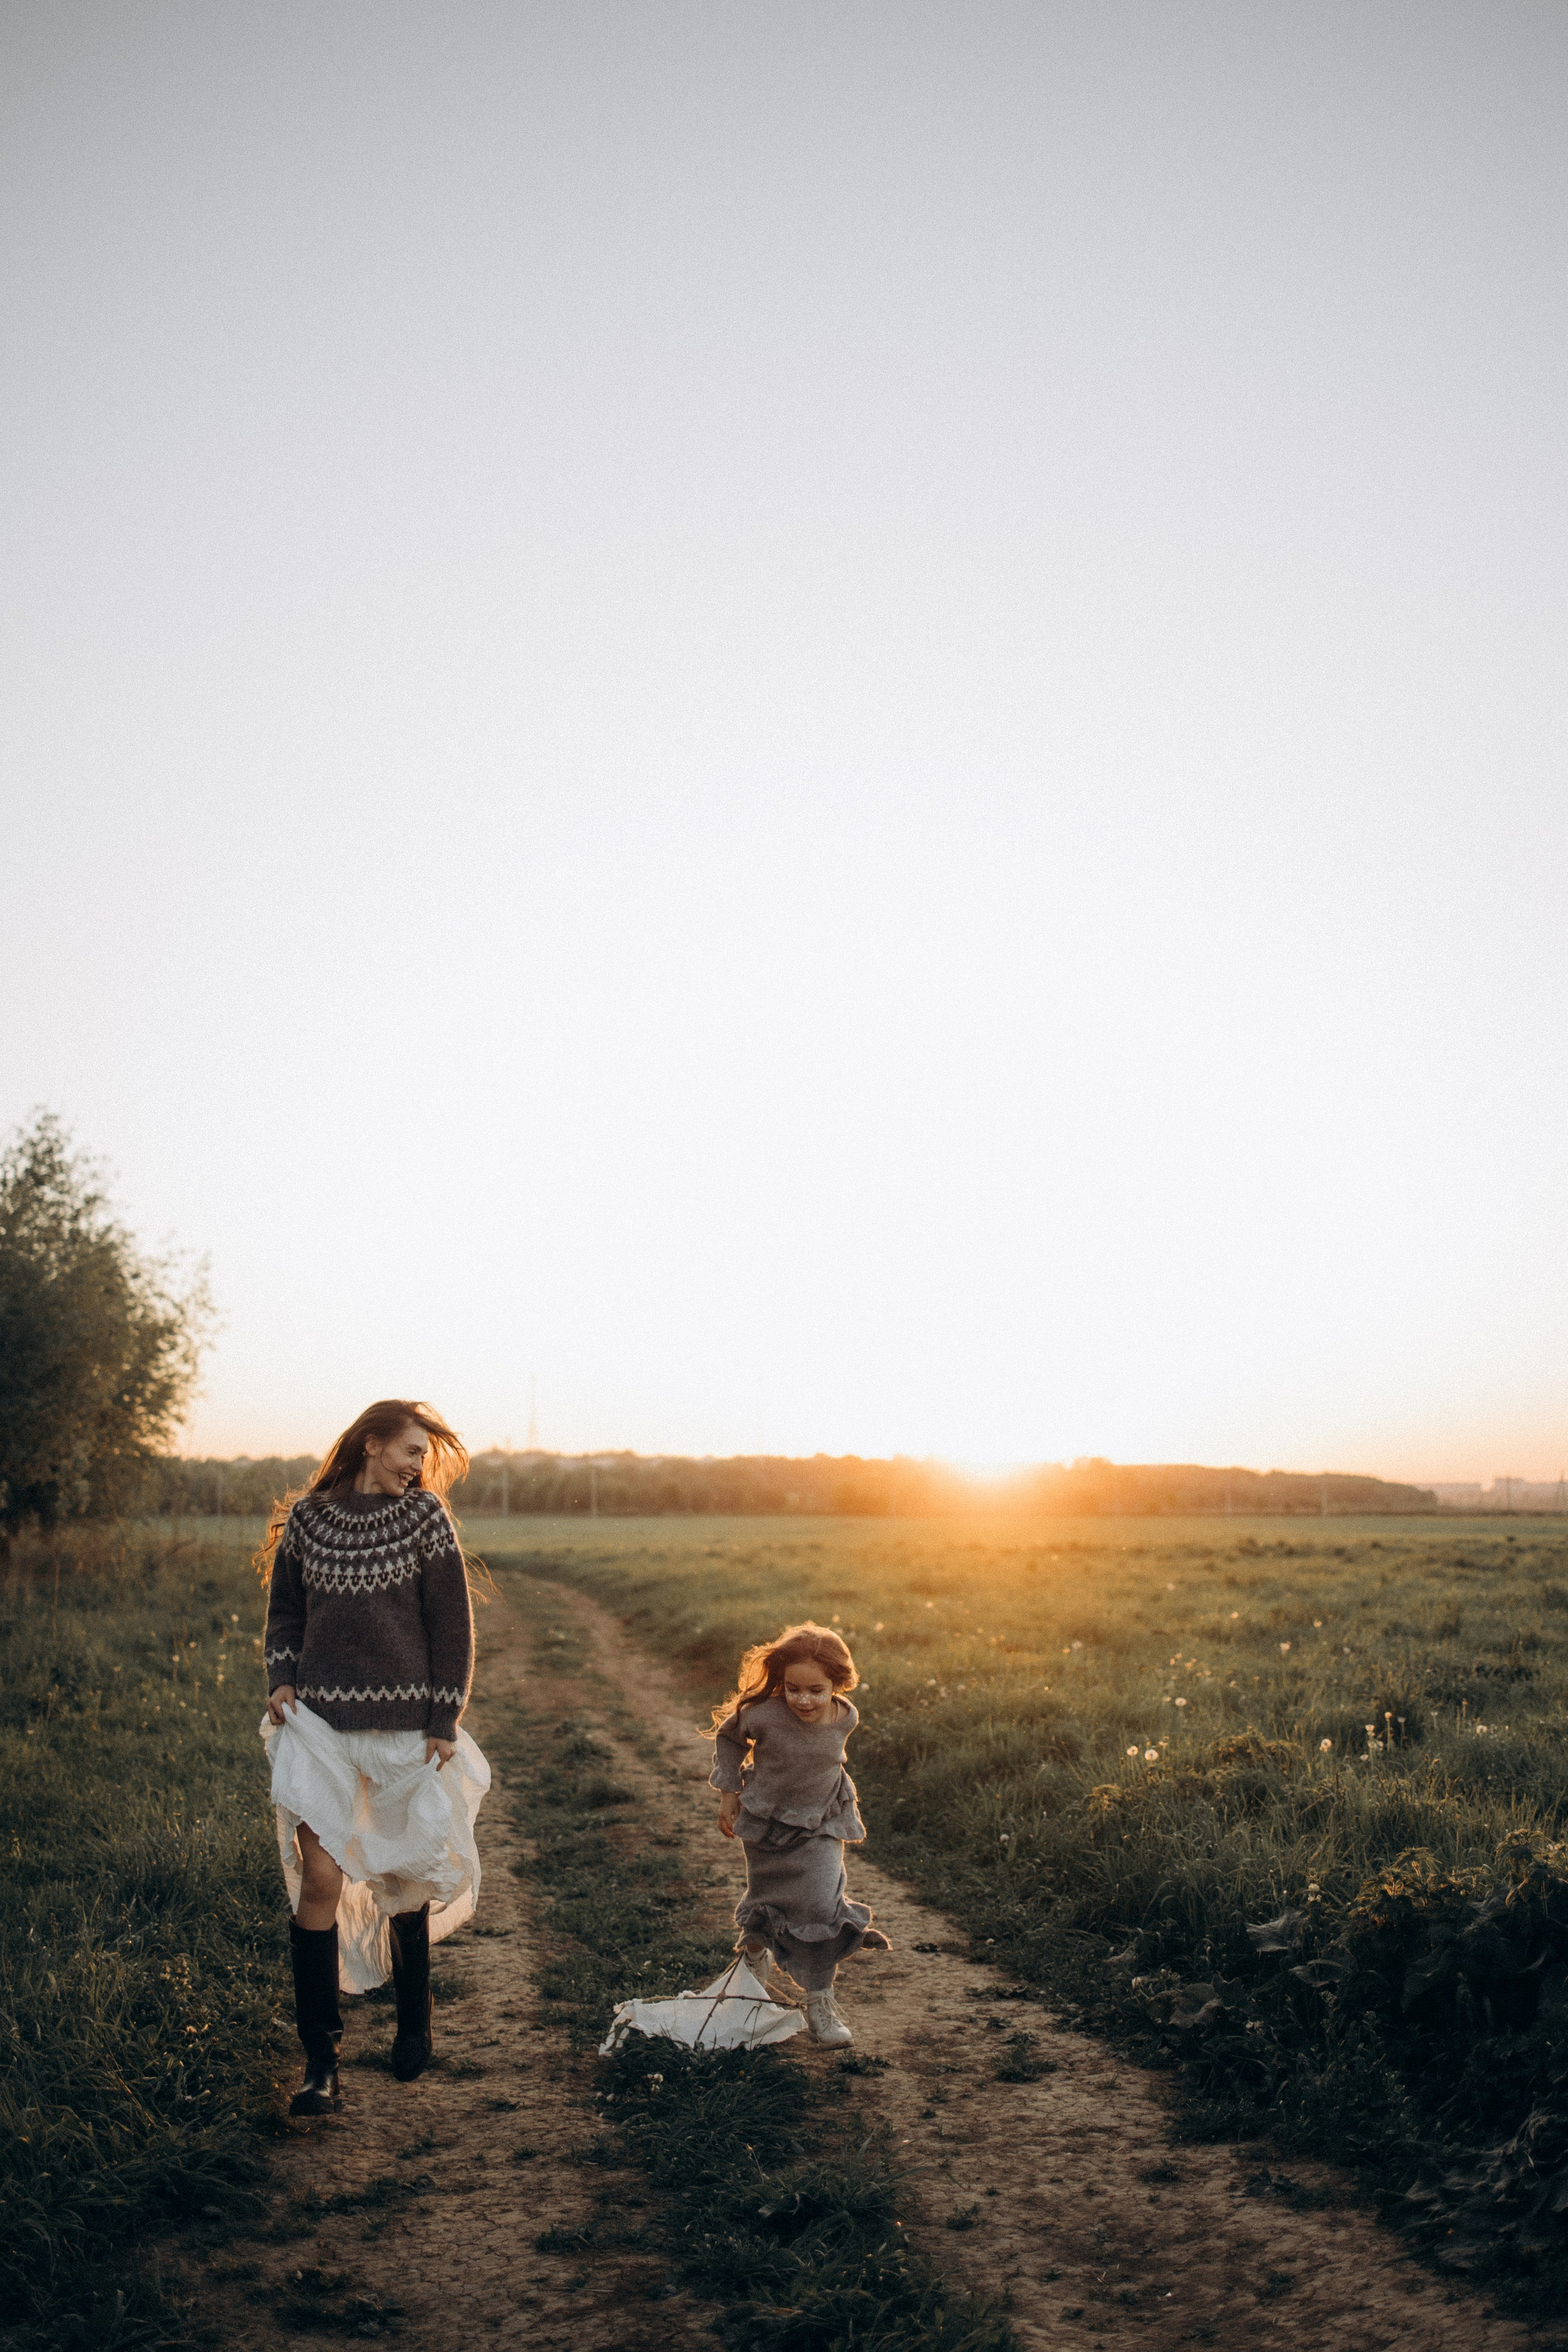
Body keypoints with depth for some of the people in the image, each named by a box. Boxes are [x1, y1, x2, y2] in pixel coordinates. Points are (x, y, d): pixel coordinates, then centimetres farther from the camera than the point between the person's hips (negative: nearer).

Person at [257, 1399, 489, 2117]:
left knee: (403, 1877, 12)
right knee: (321, 1877, -8)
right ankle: (320, 2063, 1)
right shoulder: (305, 1518, 3)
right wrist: (280, 1679, -1)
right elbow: (284, 1612, 15)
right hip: (321, 1719, 1)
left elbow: (451, 1624, -1)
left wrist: (445, 1720, -4)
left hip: (405, 1724, 0)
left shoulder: (424, 1517, -2)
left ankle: (414, 2022, 36)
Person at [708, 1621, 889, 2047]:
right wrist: (728, 1792, -2)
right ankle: (755, 1935, 52)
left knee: (822, 1907, -6)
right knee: (769, 1900, 16)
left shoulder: (846, 1718, -19)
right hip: (768, 1825, -1)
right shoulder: (763, 1716, -29)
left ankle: (819, 2000, 9)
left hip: (822, 1826, 1)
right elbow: (727, 1737, -6)